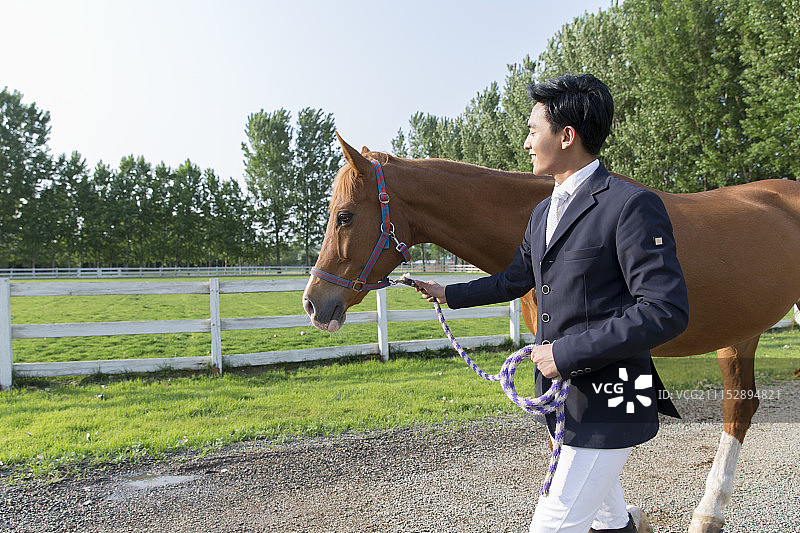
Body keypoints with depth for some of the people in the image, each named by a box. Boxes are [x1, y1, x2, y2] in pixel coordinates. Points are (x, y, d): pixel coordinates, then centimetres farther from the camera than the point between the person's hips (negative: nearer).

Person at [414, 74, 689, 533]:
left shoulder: (632, 206, -18)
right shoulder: (544, 211, 10)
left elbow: (667, 313, -23)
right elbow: (514, 280, 24)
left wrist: (566, 351, -24)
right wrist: (448, 294, 31)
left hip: (607, 402, -8)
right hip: (560, 391, 9)